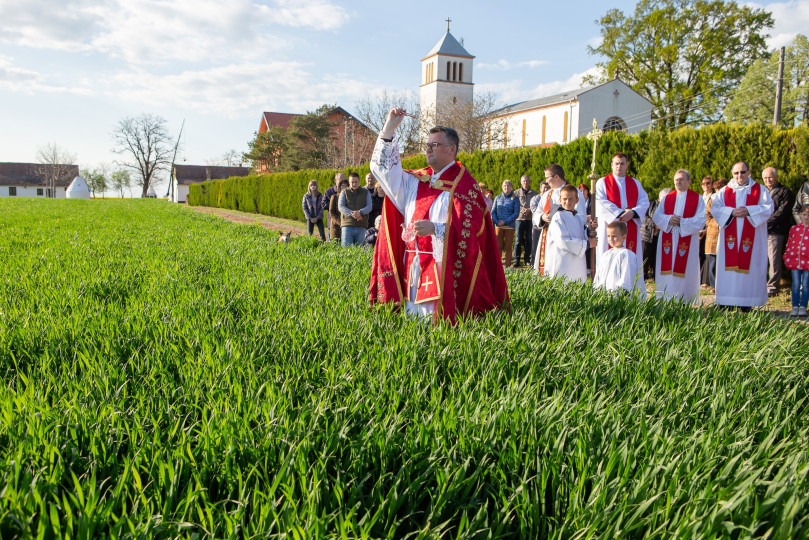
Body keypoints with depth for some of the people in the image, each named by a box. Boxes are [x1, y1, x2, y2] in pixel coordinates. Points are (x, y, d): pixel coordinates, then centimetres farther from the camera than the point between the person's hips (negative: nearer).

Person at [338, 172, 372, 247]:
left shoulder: (365, 192, 14)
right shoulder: (344, 192, 10)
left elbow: (369, 207, 2)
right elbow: (340, 207, -2)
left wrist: (360, 212, -18)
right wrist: (352, 213, -17)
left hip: (361, 226, 1)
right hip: (347, 225, -1)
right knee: (346, 247, -8)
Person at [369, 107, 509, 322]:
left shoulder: (463, 185, -6)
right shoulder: (417, 181, 14)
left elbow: (469, 230, -13)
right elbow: (383, 168, 13)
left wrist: (435, 229, -27)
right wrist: (389, 127, 8)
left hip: (443, 271, -6)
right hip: (413, 271, 6)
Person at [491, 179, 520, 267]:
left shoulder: (515, 199, 4)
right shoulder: (498, 198, 12)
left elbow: (516, 213, -3)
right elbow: (493, 211, 9)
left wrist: (505, 222, -13)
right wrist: (497, 222, -9)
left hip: (509, 226, -2)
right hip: (498, 226, 2)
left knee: (508, 248, 2)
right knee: (498, 247, 0)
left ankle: (508, 266, 6)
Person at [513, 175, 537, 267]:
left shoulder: (534, 194, 10)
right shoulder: (516, 193, 9)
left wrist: (529, 210, -12)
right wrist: (522, 210, -10)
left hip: (530, 219, 1)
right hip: (519, 218, -1)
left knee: (529, 240, 3)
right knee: (518, 240, -4)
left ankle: (527, 259, 12)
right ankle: (516, 260, -1)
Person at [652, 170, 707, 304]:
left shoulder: (697, 199, 4)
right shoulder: (667, 198, 14)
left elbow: (701, 220, -5)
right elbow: (656, 216, 7)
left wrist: (682, 221, -16)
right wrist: (669, 219, -13)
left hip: (687, 241, -3)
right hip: (668, 240, 3)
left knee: (684, 271, -3)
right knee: (667, 271, 1)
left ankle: (684, 302, 1)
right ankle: (665, 299, 5)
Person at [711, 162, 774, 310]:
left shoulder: (760, 189, 9)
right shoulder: (724, 191, 11)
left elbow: (768, 207, -2)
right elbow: (714, 207, 0)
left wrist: (749, 211, -16)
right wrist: (731, 212, -14)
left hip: (751, 236, -1)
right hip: (730, 236, 1)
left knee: (749, 265, -4)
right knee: (729, 268, -2)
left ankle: (746, 303, -1)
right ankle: (727, 302, 0)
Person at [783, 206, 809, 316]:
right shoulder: (794, 229, 9)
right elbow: (789, 244, 14)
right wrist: (786, 257, 9)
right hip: (795, 261, 2)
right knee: (796, 284, 4)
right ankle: (795, 307, 11)